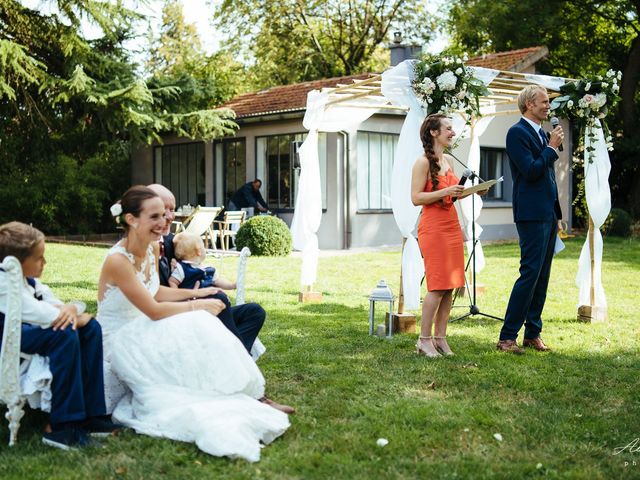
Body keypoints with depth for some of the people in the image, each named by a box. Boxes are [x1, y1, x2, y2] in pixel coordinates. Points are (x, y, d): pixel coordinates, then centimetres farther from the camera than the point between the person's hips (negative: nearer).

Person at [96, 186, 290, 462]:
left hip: (141, 333, 8)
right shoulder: (117, 260, -24)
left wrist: (195, 293, 4)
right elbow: (154, 310, -23)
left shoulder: (153, 248, 2)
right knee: (193, 325, -27)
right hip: (118, 342, -8)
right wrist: (198, 306, -14)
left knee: (198, 327, -17)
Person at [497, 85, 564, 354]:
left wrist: (557, 215, 19)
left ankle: (532, 334, 17)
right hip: (532, 215, -9)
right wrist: (552, 147, -10)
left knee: (542, 276, 10)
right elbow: (531, 172, -20)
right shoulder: (517, 133, -9)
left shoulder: (541, 133, 18)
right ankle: (507, 337, -5)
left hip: (548, 215, 9)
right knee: (530, 274, -10)